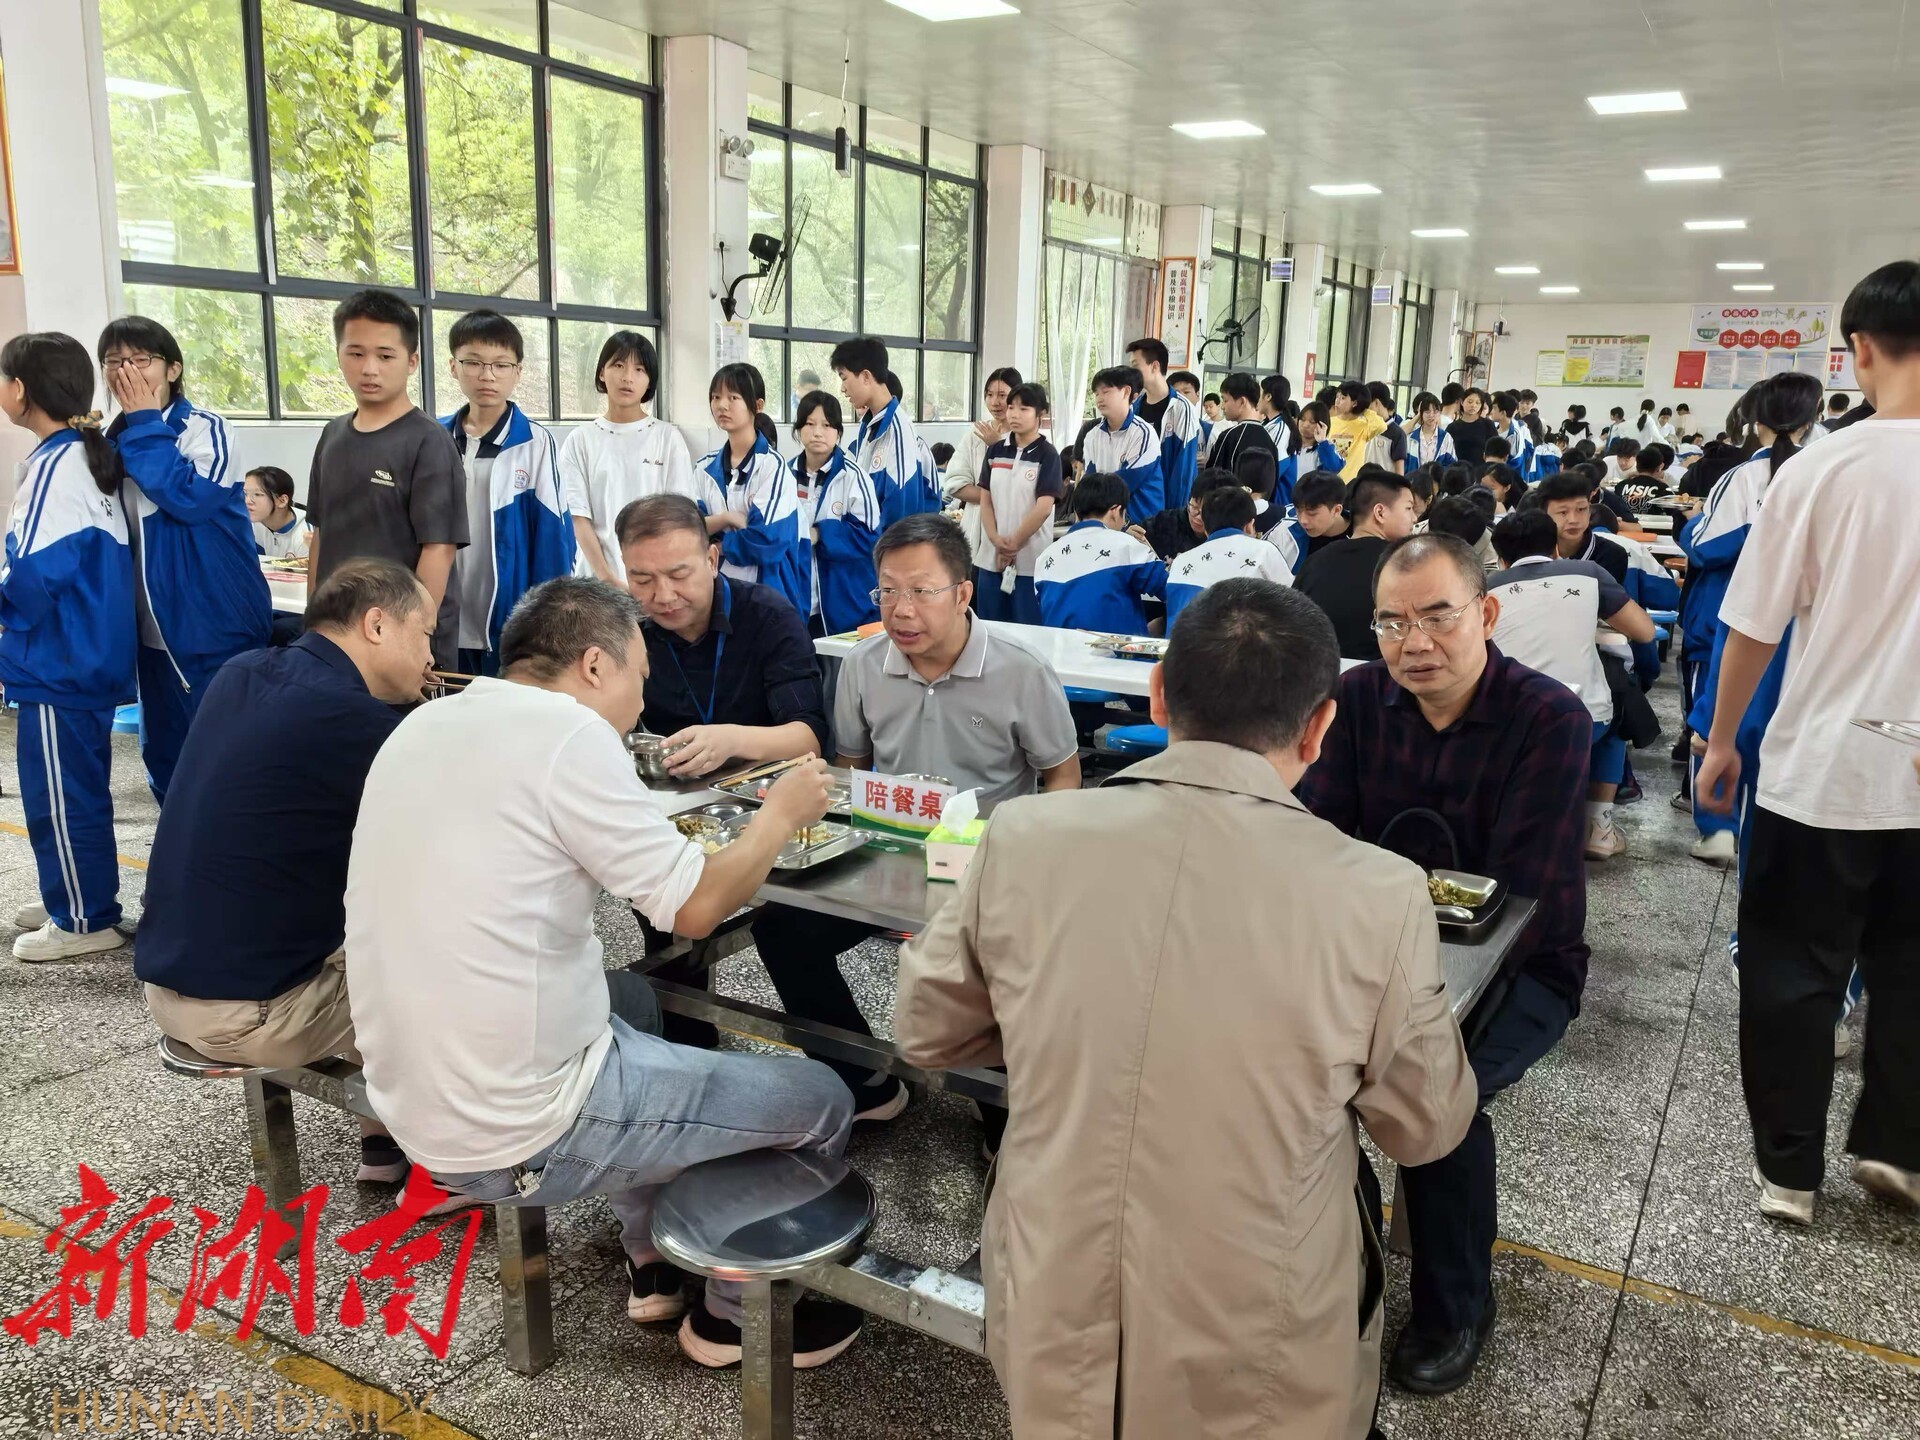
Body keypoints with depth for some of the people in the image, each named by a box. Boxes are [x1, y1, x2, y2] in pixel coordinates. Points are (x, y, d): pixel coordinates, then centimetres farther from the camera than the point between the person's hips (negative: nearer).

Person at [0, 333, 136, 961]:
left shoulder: (55, 466, -19)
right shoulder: (89, 457, 10)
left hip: (59, 662, -10)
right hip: (88, 653, 10)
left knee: (61, 793, 1)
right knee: (77, 789, 19)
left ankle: (87, 920, 11)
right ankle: (76, 897, 32)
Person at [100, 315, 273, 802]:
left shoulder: (203, 428, -8)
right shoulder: (113, 443, 9)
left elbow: (192, 497, -25)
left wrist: (145, 423, -17)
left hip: (215, 625, -7)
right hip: (155, 629, 7)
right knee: (164, 758, 15)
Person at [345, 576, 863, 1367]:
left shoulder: (425, 724, 6)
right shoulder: (566, 732, -18)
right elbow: (694, 905, -14)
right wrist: (780, 814, 2)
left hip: (415, 1097, 9)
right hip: (516, 1132, -8)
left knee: (630, 996, 33)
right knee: (819, 1102, 6)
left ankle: (655, 1261, 35)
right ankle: (732, 1314, 28)